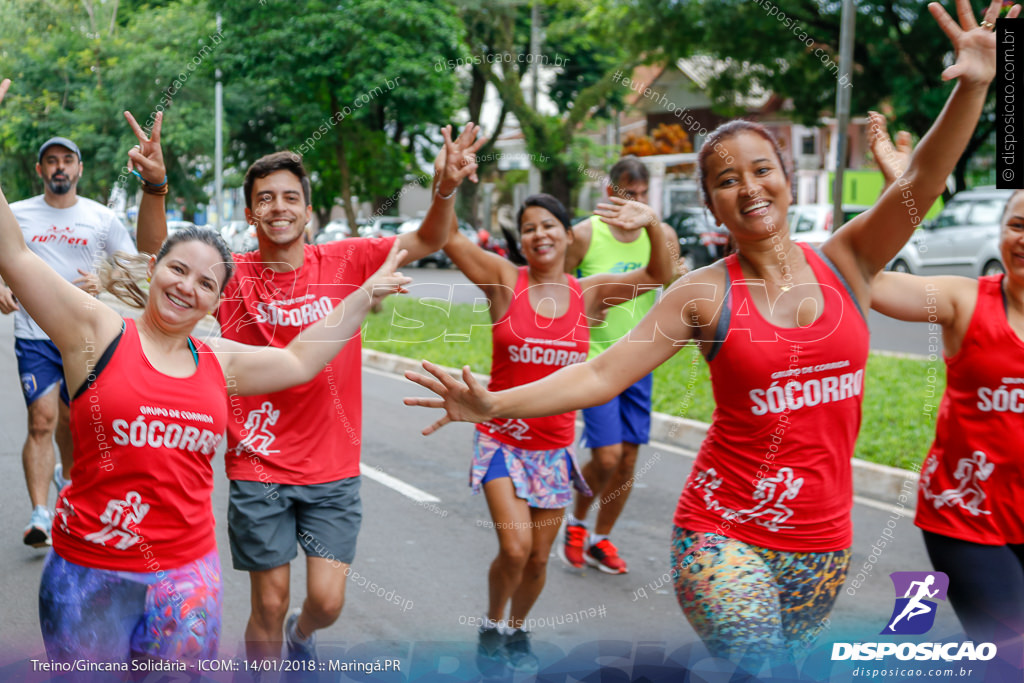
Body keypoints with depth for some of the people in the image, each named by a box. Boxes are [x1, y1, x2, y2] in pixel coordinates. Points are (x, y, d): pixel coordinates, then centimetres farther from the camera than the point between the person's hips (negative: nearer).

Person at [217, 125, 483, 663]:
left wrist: (446, 188, -24)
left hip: (332, 469, 1)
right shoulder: (231, 274, -4)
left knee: (327, 602, 3)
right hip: (258, 469, -1)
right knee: (269, 603, 6)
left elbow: (426, 242, -4)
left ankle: (301, 634, 38)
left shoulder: (344, 262, -3)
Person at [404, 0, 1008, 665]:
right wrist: (497, 404, -21)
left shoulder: (844, 262, 0)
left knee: (786, 661, 18)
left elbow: (921, 183, -14)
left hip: (823, 540, 3)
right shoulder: (704, 295, -6)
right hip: (724, 530, -3)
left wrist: (972, 87, -29)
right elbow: (600, 374, -9)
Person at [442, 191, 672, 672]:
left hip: (555, 447, 3)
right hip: (502, 441, -2)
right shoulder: (505, 281, -6)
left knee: (538, 558, 10)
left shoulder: (588, 294, -1)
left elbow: (659, 275, -6)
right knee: (515, 548, -15)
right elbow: (448, 236, -16)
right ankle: (491, 625, 16)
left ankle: (516, 630, 40)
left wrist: (653, 226, -23)